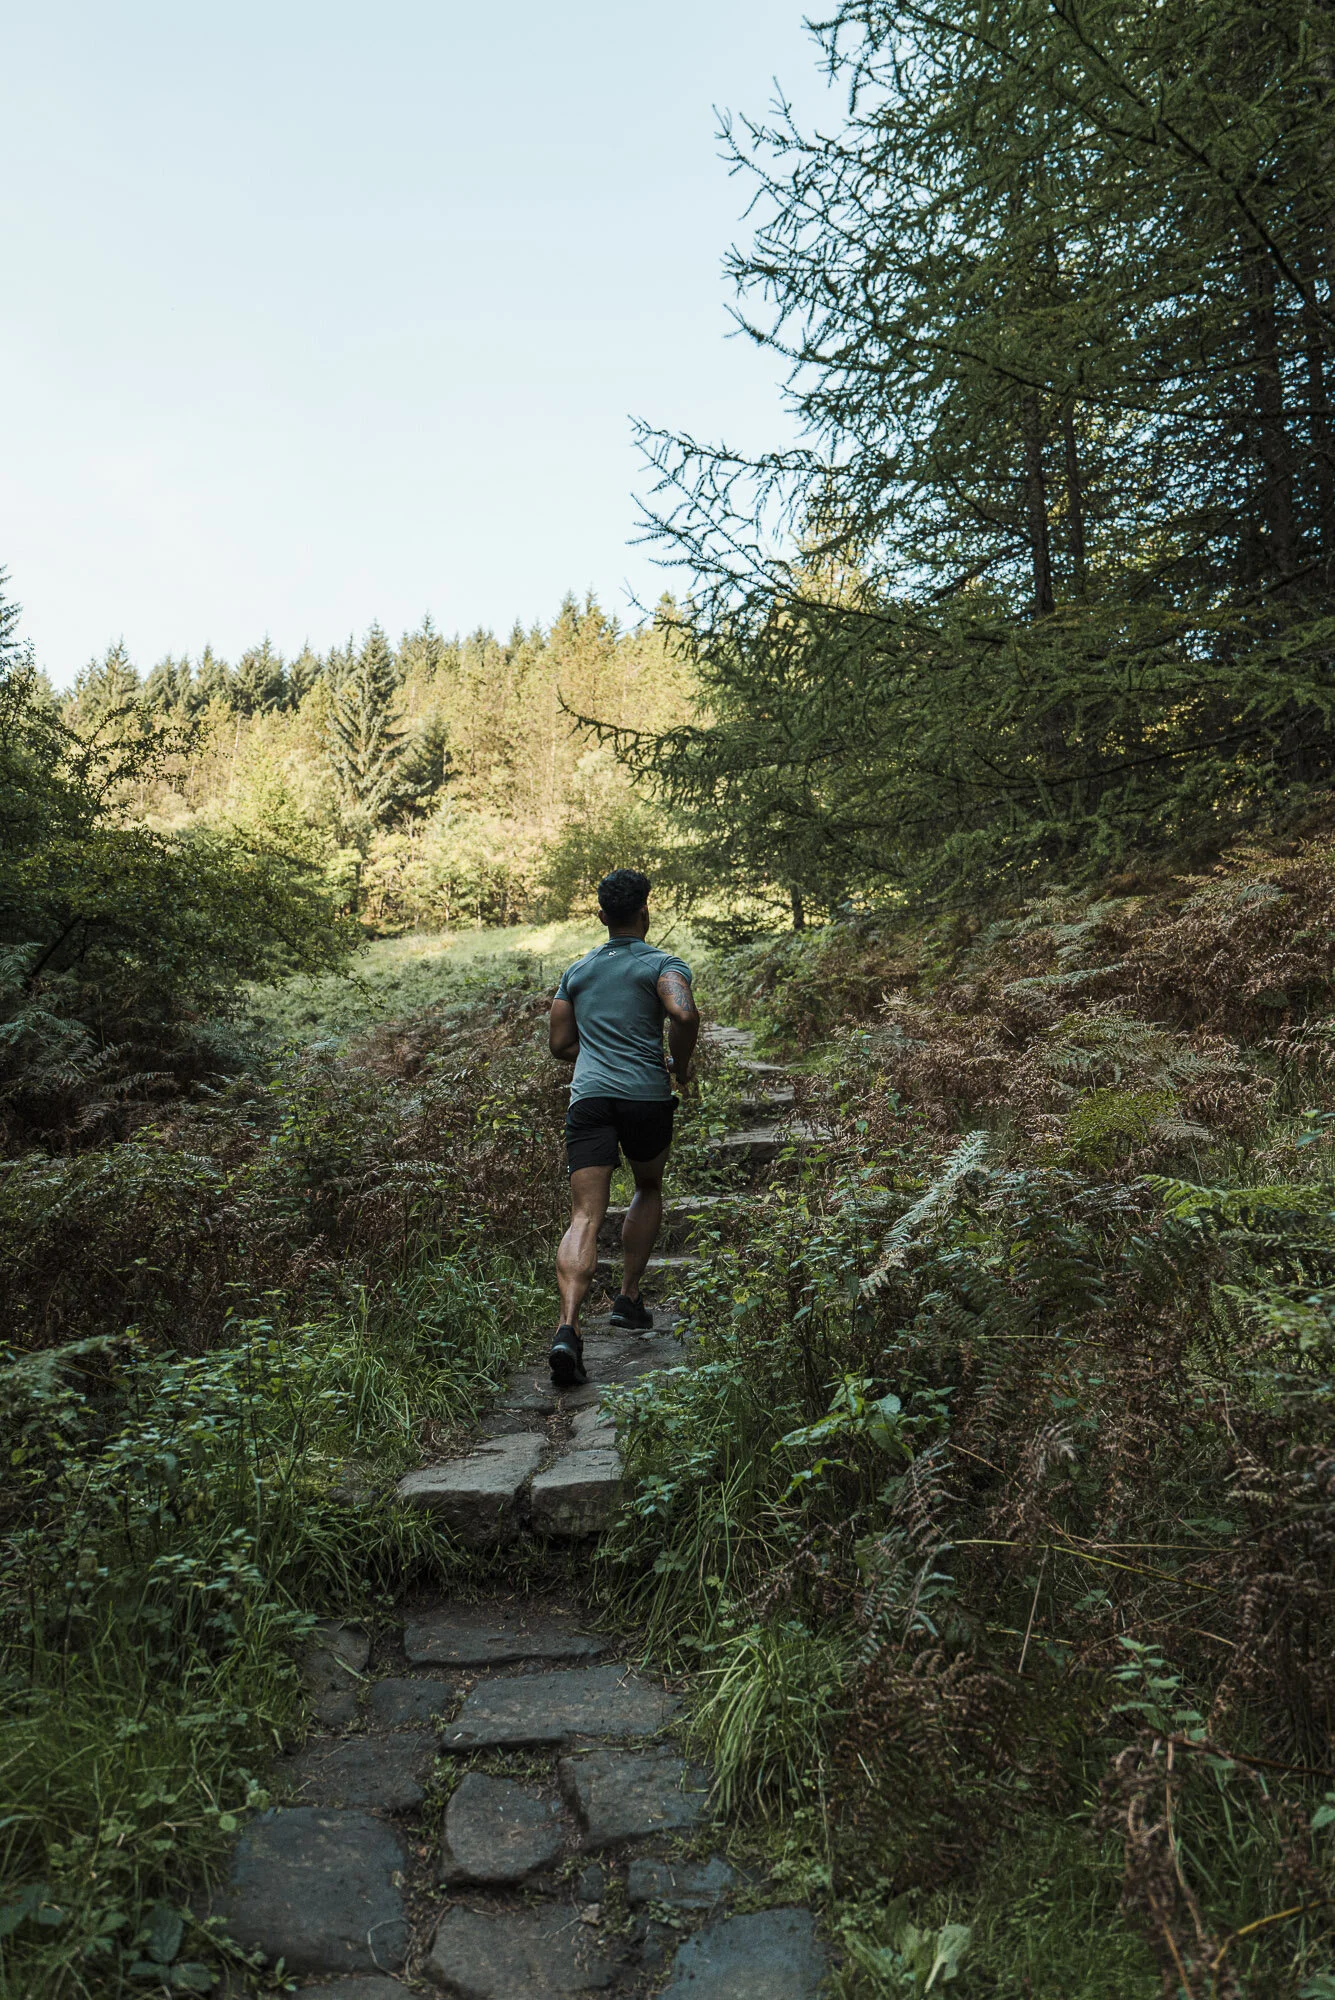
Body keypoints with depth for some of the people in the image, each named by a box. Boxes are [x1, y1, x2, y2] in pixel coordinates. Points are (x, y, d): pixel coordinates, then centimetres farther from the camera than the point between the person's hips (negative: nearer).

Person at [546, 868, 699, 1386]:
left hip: (588, 1095, 2)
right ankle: (628, 1298, 25)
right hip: (645, 1095, -2)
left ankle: (568, 1329, -22)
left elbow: (559, 1044, 20)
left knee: (585, 1217, -5)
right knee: (649, 1190, 25)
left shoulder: (578, 970, 18)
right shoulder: (662, 964, 3)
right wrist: (680, 1068, -1)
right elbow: (684, 1014, -18)